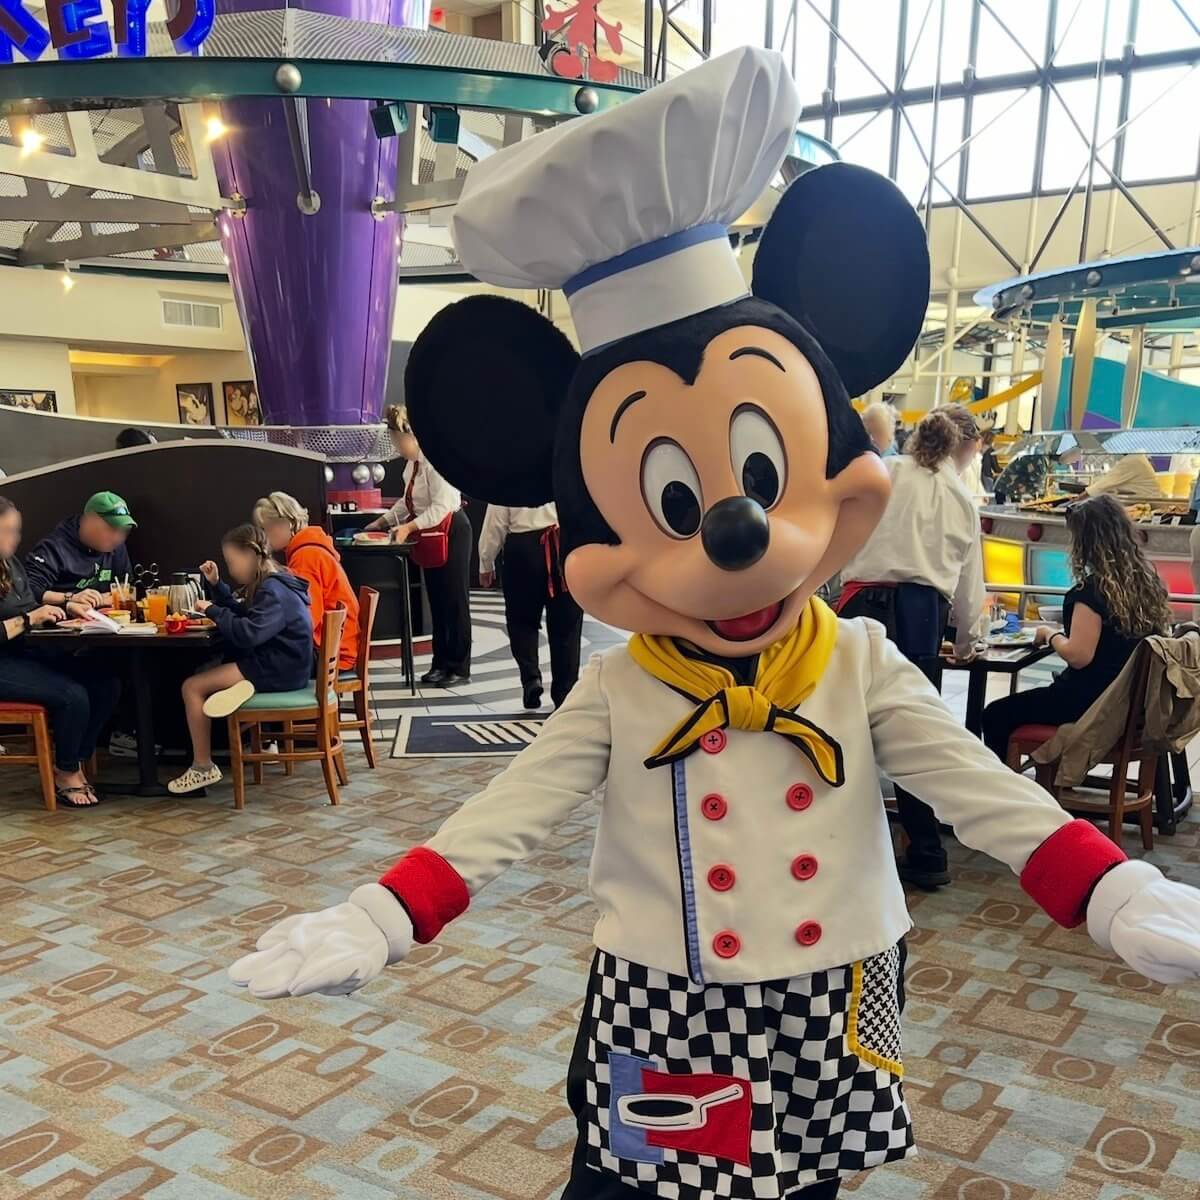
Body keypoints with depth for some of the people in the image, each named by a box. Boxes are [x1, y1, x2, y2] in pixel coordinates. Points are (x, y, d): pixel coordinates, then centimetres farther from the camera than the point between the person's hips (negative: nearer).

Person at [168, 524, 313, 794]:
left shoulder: (274, 592, -19)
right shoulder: (270, 585, 14)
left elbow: (247, 633, -28)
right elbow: (241, 613, 23)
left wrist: (213, 611, -17)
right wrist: (216, 585, 13)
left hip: (278, 670, -11)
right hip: (273, 661, 11)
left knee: (192, 687, -8)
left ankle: (203, 768, -6)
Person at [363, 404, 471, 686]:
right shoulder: (413, 462, 8)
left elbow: (440, 507, -26)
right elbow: (409, 501, 17)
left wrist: (409, 527, -30)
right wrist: (383, 521, 11)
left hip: (451, 532, -9)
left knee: (454, 600, -2)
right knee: (437, 600, 13)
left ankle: (459, 667, 6)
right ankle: (441, 663, 21)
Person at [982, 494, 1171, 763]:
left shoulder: (1094, 588, -21)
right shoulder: (1147, 579, 2)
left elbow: (1078, 655, -24)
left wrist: (1049, 634, -6)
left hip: (1094, 703, -9)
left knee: (996, 716, 5)